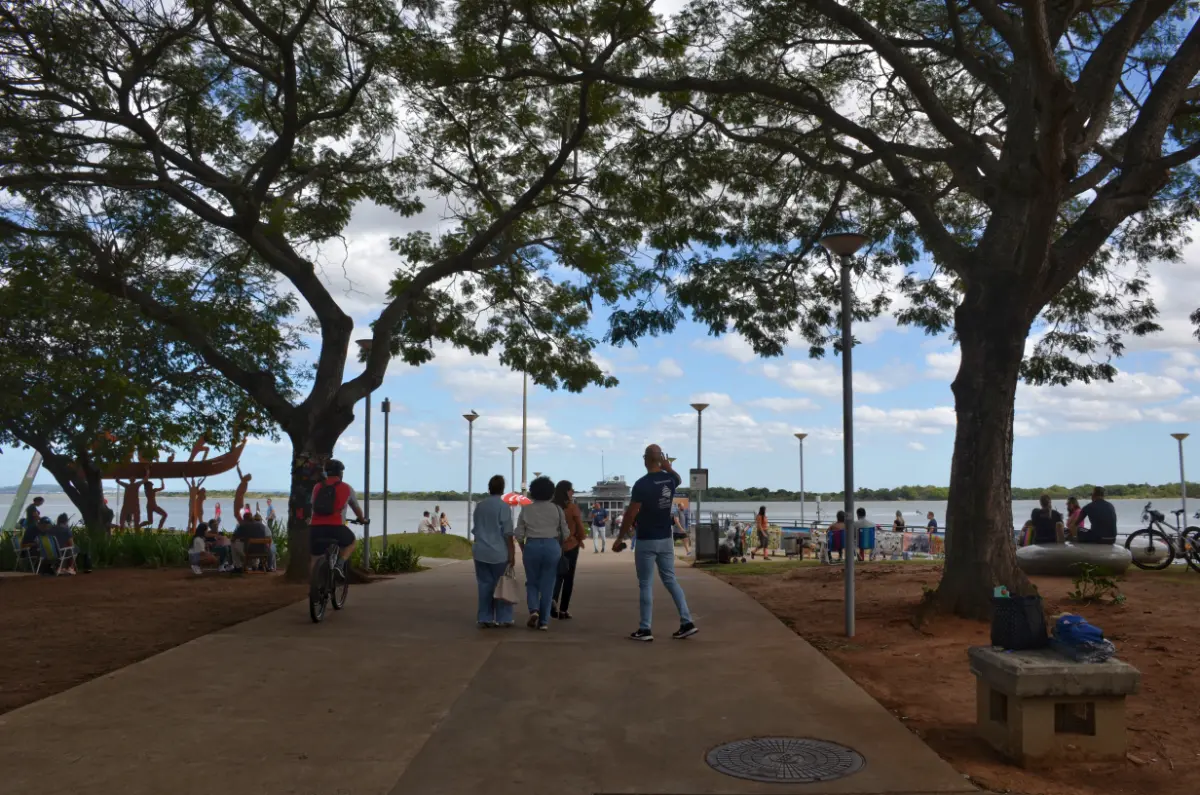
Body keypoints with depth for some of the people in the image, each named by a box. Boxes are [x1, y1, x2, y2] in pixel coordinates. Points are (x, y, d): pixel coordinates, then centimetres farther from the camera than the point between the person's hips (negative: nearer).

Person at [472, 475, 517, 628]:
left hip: (480, 551, 5)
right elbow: (507, 533, -12)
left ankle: (484, 619, 9)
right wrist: (511, 553, -8)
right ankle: (503, 619, 8)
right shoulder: (503, 506, -10)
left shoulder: (479, 506, 7)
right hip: (499, 552, -5)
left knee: (484, 585, 8)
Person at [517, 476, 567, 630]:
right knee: (547, 585, 7)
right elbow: (565, 534, 4)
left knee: (532, 582, 16)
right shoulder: (557, 509, 2)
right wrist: (559, 547, 21)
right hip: (552, 546, 0)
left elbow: (519, 534, 1)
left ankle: (534, 610, -7)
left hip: (531, 546, 0)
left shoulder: (526, 509, 2)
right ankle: (544, 621, 7)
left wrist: (523, 550, 15)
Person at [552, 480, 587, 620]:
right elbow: (580, 526, -6)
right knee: (568, 578, 8)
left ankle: (553, 599, -12)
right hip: (571, 545, -3)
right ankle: (563, 609, 9)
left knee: (558, 575, 13)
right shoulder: (573, 507, -13)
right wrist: (580, 539, 12)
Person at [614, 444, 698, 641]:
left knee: (645, 585, 1)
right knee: (670, 580, 13)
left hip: (647, 541, -6)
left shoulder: (642, 484, -18)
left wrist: (620, 538, -6)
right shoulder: (670, 479, 3)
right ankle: (687, 623, 9)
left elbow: (631, 514, -16)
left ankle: (645, 630, 5)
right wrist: (667, 467, 14)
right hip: (666, 540, 6)